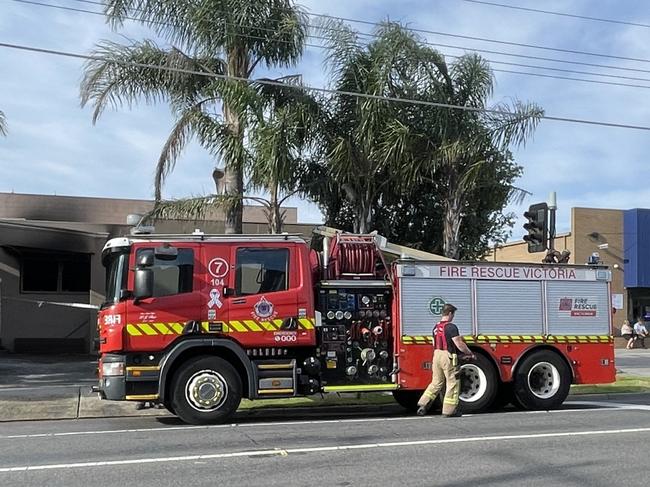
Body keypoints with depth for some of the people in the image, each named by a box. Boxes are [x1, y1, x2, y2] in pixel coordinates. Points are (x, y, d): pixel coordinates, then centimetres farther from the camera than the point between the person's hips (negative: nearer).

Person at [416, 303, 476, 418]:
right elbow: (459, 344, -16)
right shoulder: (451, 327, -13)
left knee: (436, 382, 15)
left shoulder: (436, 327, 12)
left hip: (436, 356, 8)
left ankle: (423, 405, 8)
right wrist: (470, 354, -2)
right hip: (448, 357, -8)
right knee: (452, 383, 3)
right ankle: (449, 410, 6)